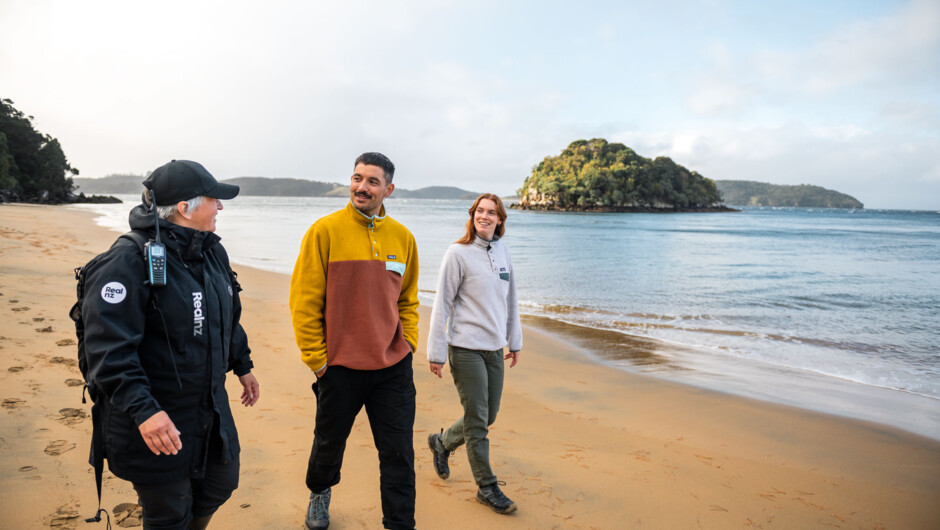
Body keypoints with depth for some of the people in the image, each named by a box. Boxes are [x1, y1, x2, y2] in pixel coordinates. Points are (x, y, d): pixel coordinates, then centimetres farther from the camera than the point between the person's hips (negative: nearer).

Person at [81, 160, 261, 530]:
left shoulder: (212, 252, 5)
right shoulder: (130, 261, -22)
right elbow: (108, 348, -27)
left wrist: (242, 366, 22)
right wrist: (143, 410, -33)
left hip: (212, 408, 8)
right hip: (157, 419, -8)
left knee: (221, 484, 23)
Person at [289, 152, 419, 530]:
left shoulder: (403, 237, 5)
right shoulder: (325, 231, -7)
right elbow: (304, 300, -6)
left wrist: (408, 346, 5)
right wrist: (316, 358, -7)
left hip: (394, 367, 2)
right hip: (340, 366, -2)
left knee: (398, 453, 5)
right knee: (330, 442, 19)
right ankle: (320, 492, 49)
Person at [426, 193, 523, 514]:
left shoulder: (502, 252, 8)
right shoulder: (459, 253, -9)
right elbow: (442, 304, -9)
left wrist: (515, 341, 19)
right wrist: (436, 352, -10)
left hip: (494, 348, 7)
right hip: (466, 348, -6)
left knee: (488, 416, 15)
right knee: (477, 420, 2)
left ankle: (442, 443, 40)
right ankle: (487, 487, 17)